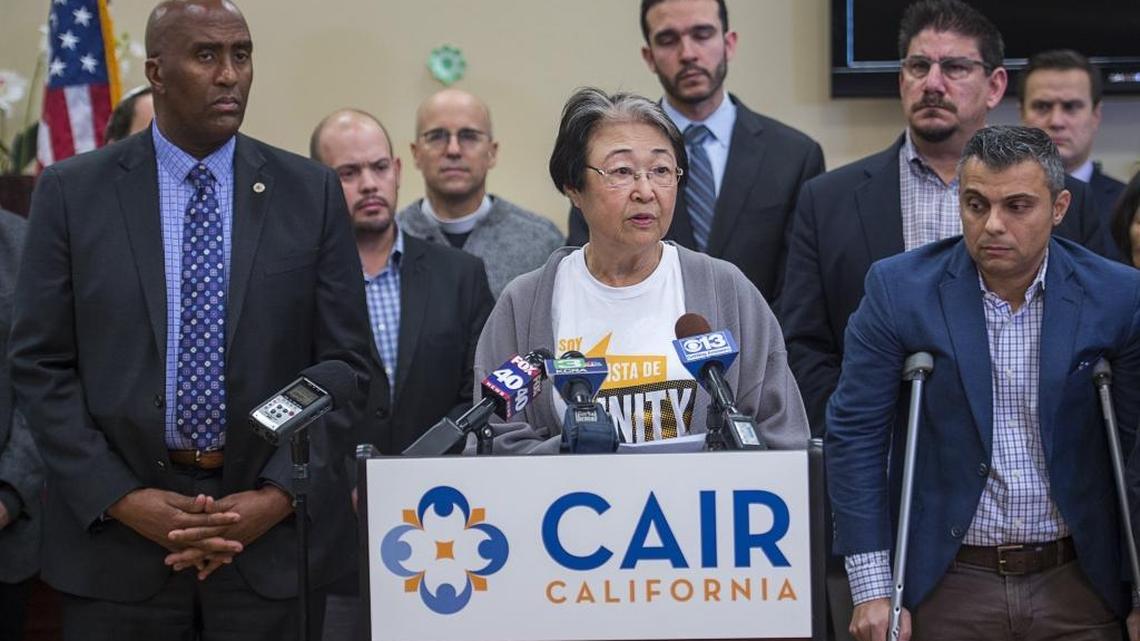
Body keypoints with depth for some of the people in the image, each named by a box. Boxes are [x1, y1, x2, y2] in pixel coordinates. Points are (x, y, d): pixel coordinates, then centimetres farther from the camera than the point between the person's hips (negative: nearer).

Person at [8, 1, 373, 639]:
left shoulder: (311, 192, 4)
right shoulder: (73, 192, 2)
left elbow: (345, 363, 2)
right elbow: (40, 365, 0)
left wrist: (278, 496, -9)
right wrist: (121, 500, -9)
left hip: (275, 540, 1)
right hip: (116, 540, 0)